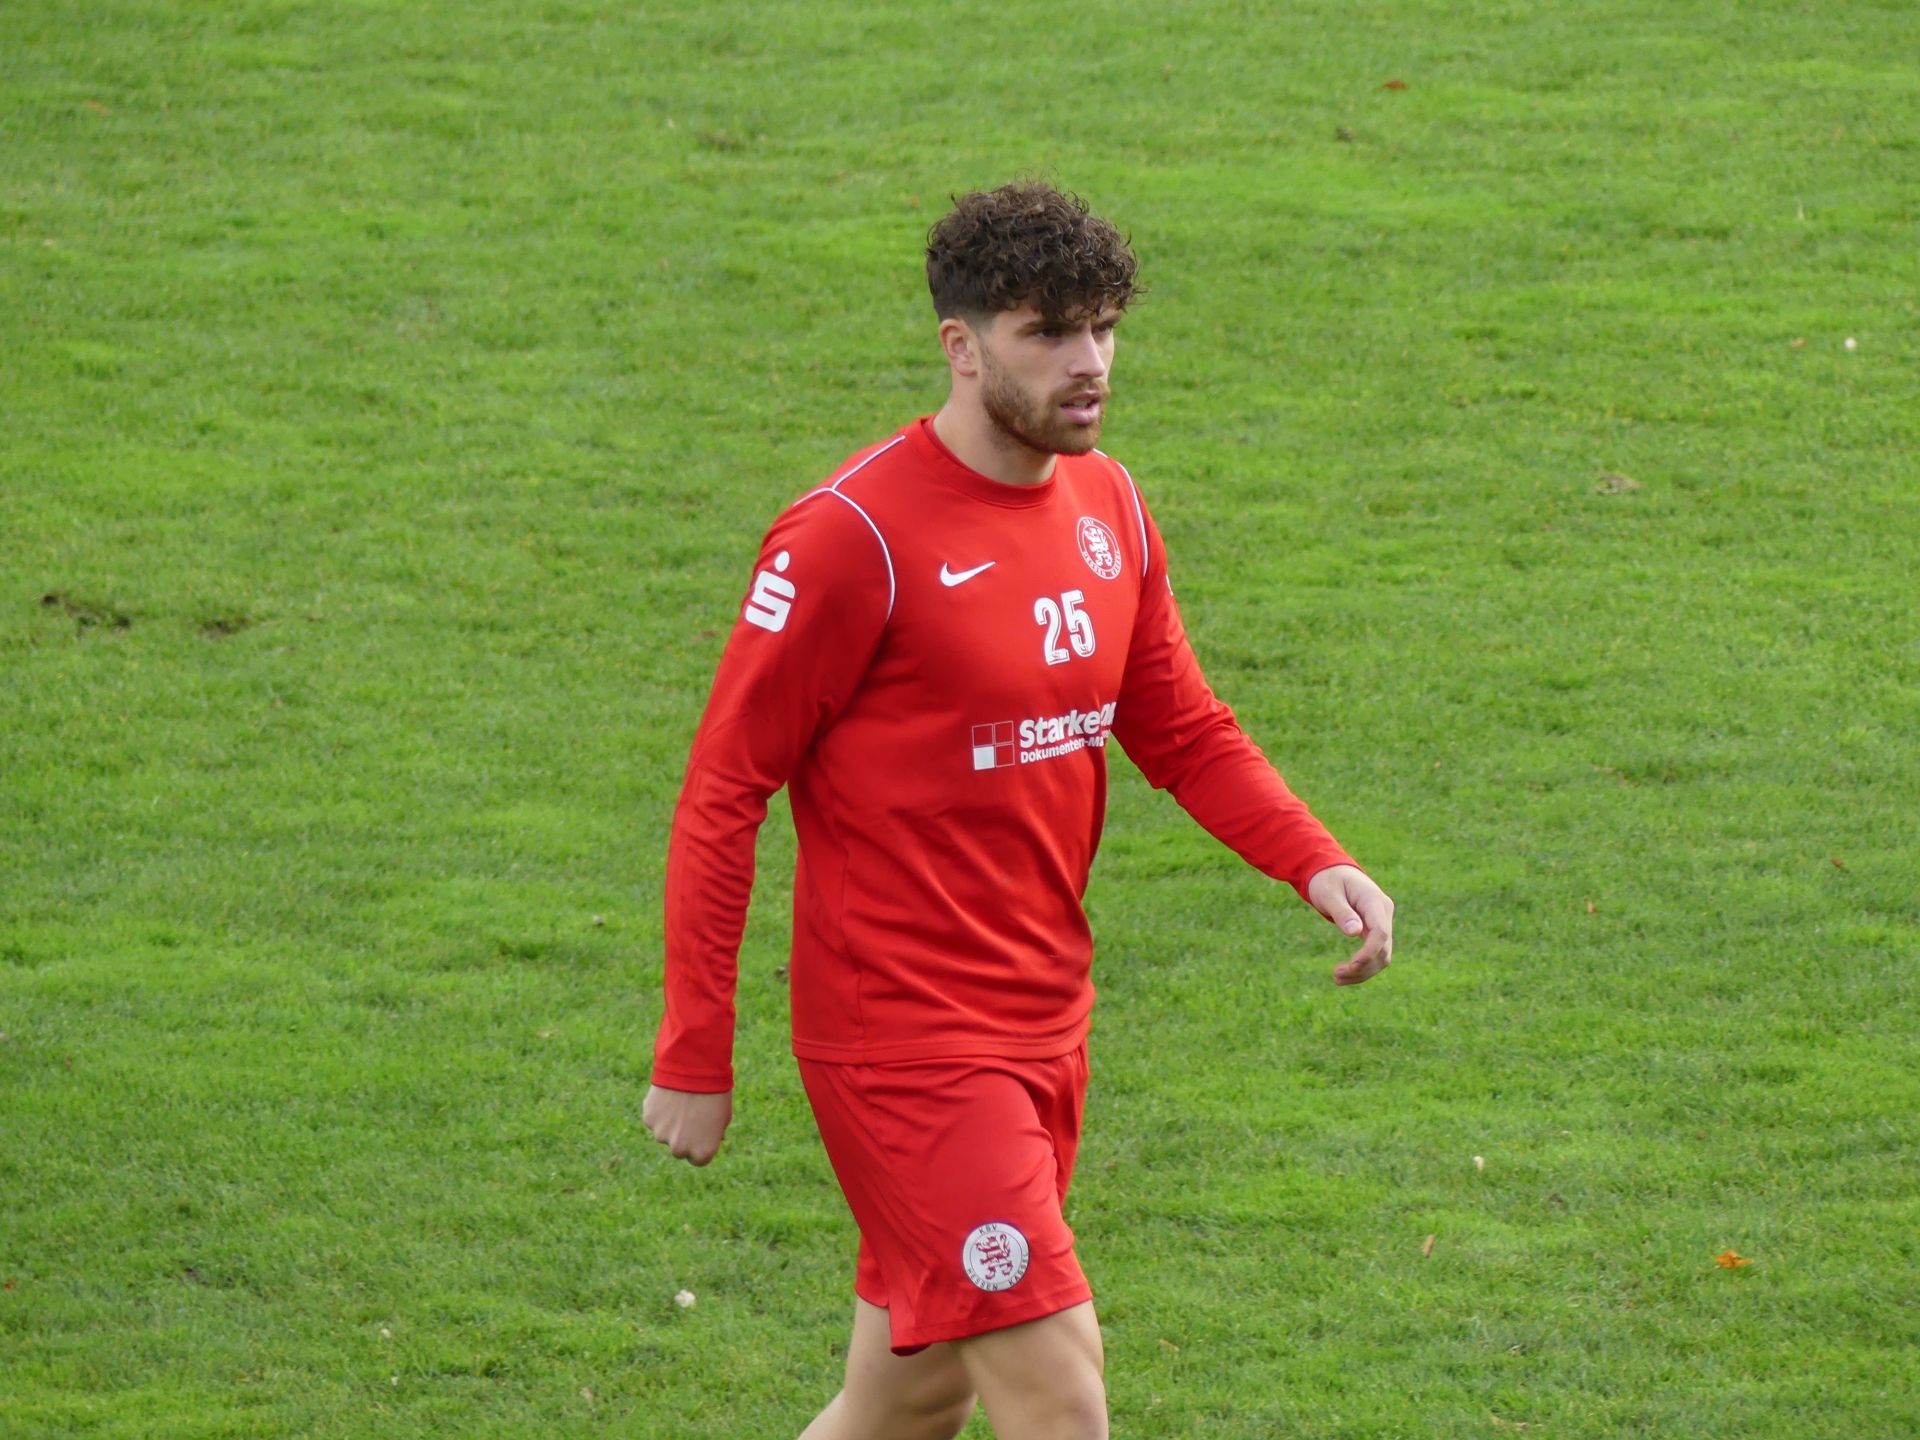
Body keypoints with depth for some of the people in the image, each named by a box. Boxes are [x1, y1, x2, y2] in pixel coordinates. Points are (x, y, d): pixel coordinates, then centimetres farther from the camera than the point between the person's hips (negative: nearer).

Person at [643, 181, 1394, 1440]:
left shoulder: (1108, 506, 7)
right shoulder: (857, 536, -16)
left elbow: (1182, 728, 16)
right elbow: (723, 793, -12)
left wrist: (1315, 861, -3)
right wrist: (694, 1055, -11)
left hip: (1044, 1028, 8)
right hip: (905, 1042, -8)